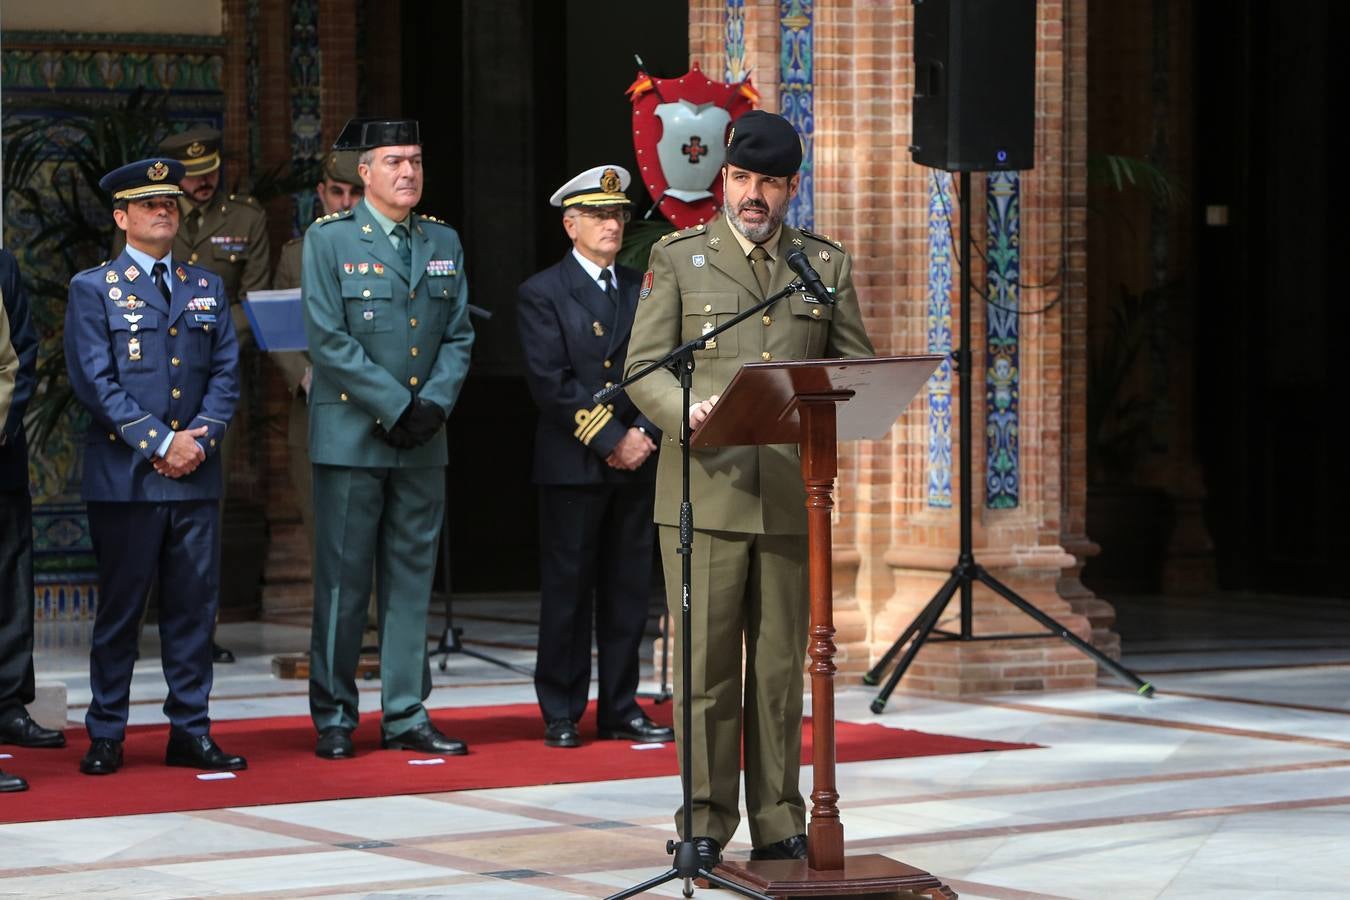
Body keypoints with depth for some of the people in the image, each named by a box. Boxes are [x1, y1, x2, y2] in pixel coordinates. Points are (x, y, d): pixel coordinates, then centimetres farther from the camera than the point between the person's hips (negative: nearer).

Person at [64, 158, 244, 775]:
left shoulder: (206, 289, 16)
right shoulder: (93, 289, 2)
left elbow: (226, 373, 10)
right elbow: (96, 383, -7)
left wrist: (201, 436, -7)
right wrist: (160, 443, -13)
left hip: (197, 474, 4)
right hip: (124, 477, -4)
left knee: (194, 607, 4)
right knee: (120, 608, 0)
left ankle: (191, 732, 10)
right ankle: (105, 737, 7)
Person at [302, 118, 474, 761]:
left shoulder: (444, 243, 13)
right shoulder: (329, 241, -2)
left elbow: (459, 336, 10)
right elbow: (328, 340, -9)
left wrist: (434, 403, -6)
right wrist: (394, 407, -13)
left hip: (423, 441, 5)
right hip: (351, 436, -4)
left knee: (412, 578, 6)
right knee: (342, 581, -2)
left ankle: (406, 716, 11)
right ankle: (334, 720, 6)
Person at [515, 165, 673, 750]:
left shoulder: (641, 288, 14)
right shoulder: (541, 294, -1)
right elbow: (551, 383, -10)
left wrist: (644, 434, -7)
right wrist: (610, 441, -14)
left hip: (636, 462, 4)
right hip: (572, 465, -4)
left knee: (629, 591, 6)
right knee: (567, 591, -1)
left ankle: (620, 710, 13)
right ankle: (561, 716, 5)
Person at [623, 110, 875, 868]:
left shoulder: (828, 265, 12)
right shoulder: (679, 258, 7)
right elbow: (644, 368, 2)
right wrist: (690, 414, -18)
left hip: (794, 496, 2)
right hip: (706, 490, -2)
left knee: (781, 665, 5)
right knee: (706, 661, -1)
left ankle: (780, 825, 11)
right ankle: (706, 824, 6)